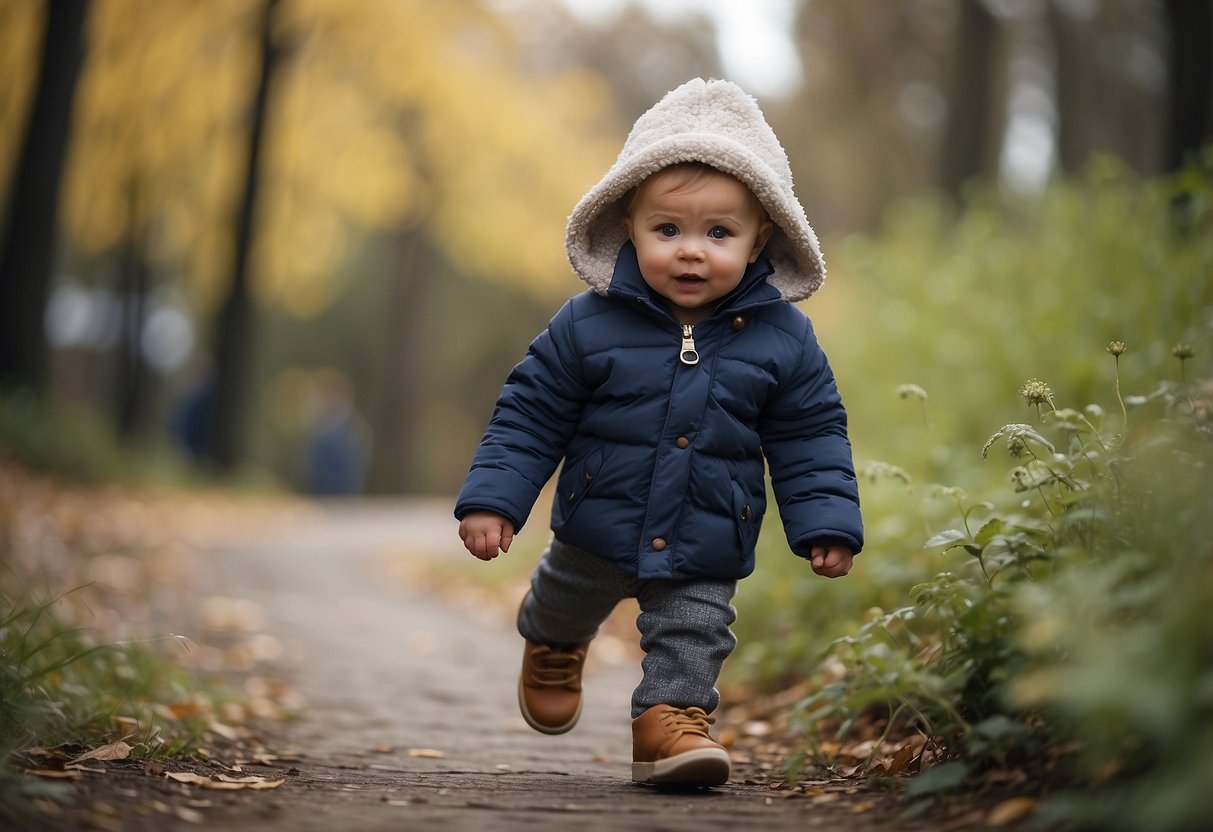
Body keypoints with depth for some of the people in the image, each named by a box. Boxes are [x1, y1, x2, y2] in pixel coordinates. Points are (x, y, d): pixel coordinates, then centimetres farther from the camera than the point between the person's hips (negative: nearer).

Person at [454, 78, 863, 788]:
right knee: (565, 600, 25)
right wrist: (494, 497, -12)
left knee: (694, 634, -5)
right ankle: (553, 648, 56)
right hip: (597, 526, 2)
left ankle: (674, 717, 16)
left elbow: (810, 436, -3)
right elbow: (531, 413, -8)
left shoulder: (782, 339, -13)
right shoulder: (588, 325, -16)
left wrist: (827, 522, -8)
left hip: (704, 546, -2)